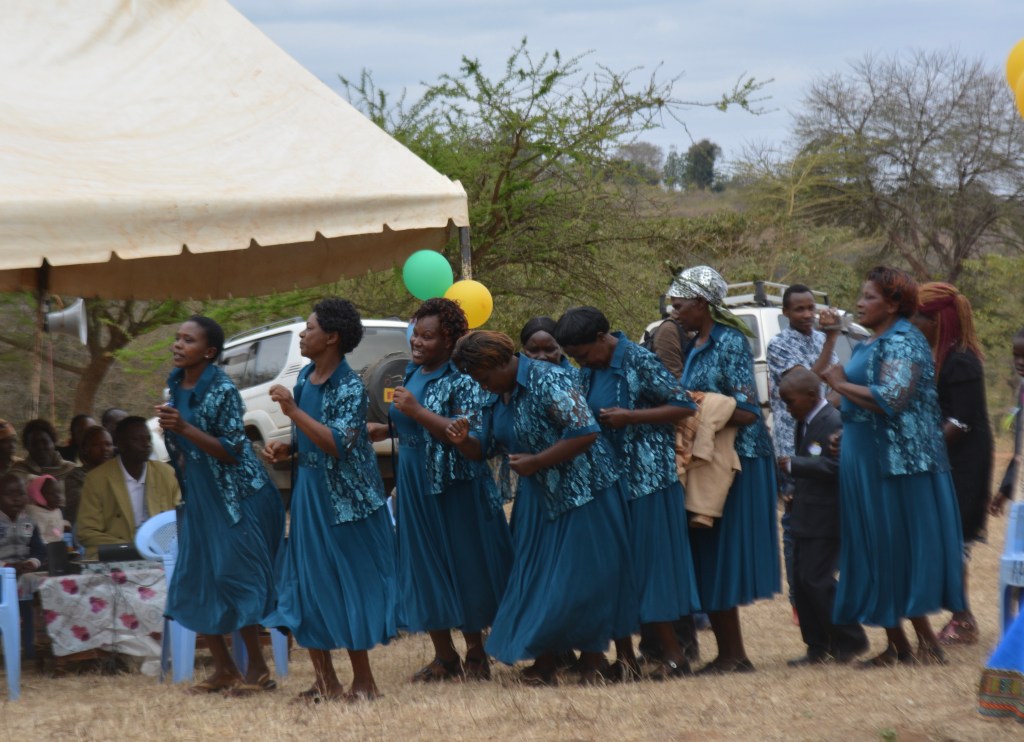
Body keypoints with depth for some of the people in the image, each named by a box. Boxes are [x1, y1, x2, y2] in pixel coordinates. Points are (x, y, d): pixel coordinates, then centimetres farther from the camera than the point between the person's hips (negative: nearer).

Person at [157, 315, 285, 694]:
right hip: (198, 496, 8)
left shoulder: (222, 390, -16)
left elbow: (232, 450, -20)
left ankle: (257, 668, 4)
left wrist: (184, 428, -26)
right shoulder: (176, 386, 6)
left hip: (235, 498, -8)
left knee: (235, 578, -7)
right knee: (194, 584, 7)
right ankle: (223, 669, 16)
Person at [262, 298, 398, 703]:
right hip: (308, 495, 8)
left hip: (344, 501, -8)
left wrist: (293, 411, -27)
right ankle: (325, 681, 14)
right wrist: (287, 449, 2)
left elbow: (338, 444, -26)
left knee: (349, 586, -2)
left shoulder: (350, 387, -15)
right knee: (307, 586, 7)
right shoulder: (304, 378, 8)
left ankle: (363, 682, 6)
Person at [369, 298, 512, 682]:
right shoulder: (412, 373, 10)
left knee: (464, 567, 2)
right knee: (424, 569, 7)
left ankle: (475, 655, 14)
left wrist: (417, 411, -25)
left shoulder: (463, 379, -13)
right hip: (414, 484, 7)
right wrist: (385, 430, 6)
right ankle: (444, 657, 15)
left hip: (456, 488, -7)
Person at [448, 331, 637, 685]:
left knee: (582, 575, -4)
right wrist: (464, 441, -8)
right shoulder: (498, 398, 8)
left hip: (582, 493, -8)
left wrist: (536, 462, -23)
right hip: (538, 499, 8)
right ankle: (546, 659, 11)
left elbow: (585, 431, -24)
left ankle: (592, 657, 9)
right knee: (538, 576, 6)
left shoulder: (548, 380, -18)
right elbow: (485, 447, 16)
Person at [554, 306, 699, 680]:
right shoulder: (589, 372, 11)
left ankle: (673, 655, 2)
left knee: (649, 562, -5)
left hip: (646, 480, -7)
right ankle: (624, 657, 10)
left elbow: (685, 407, -13)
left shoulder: (639, 361, -11)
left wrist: (629, 417, -18)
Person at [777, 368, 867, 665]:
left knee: (817, 579, -10)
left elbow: (835, 465, -24)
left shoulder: (833, 422, -15)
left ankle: (850, 640, 2)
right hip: (805, 518, 10)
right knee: (802, 581, 9)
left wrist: (794, 464, -20)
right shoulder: (803, 423, 14)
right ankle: (818, 648, 16)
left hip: (825, 519, -10)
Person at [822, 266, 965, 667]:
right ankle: (896, 645, 10)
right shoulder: (869, 345, 18)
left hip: (895, 464, -9)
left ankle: (927, 644, 0)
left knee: (898, 550, -6)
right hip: (864, 462, 9)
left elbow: (891, 399, -24)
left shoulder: (903, 342, -11)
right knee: (873, 553, 7)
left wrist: (842, 384, -12)